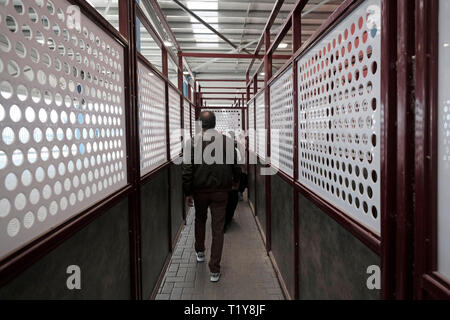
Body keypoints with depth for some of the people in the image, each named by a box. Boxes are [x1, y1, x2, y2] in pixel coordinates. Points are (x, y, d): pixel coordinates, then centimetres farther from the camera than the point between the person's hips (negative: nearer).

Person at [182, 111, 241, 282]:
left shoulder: (192, 142, -10)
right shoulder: (227, 141, -5)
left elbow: (187, 170, -10)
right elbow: (235, 165, 4)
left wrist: (188, 193, -1)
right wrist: (235, 181, 22)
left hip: (200, 191, 0)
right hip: (221, 191, 0)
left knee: (200, 220, 27)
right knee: (218, 229, 5)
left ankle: (200, 252, 42)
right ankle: (214, 270, 7)